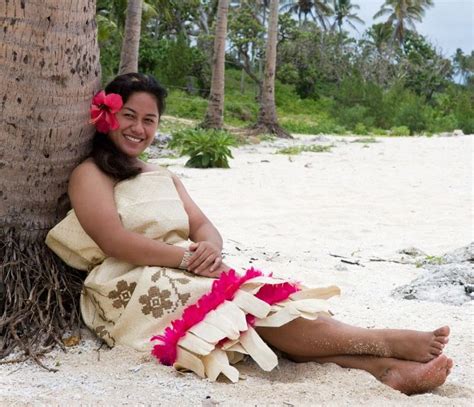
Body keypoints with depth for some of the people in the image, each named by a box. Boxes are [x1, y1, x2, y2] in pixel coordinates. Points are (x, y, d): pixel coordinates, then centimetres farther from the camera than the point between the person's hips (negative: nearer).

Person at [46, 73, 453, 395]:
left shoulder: (164, 178, 24)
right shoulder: (90, 175, 2)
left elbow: (205, 227, 11)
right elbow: (116, 242, -13)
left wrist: (210, 249, -14)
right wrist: (190, 257, -19)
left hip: (190, 277, 6)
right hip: (134, 291, -6)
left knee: (273, 299, -20)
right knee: (250, 307, -25)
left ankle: (385, 367, -35)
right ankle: (382, 342, -31)